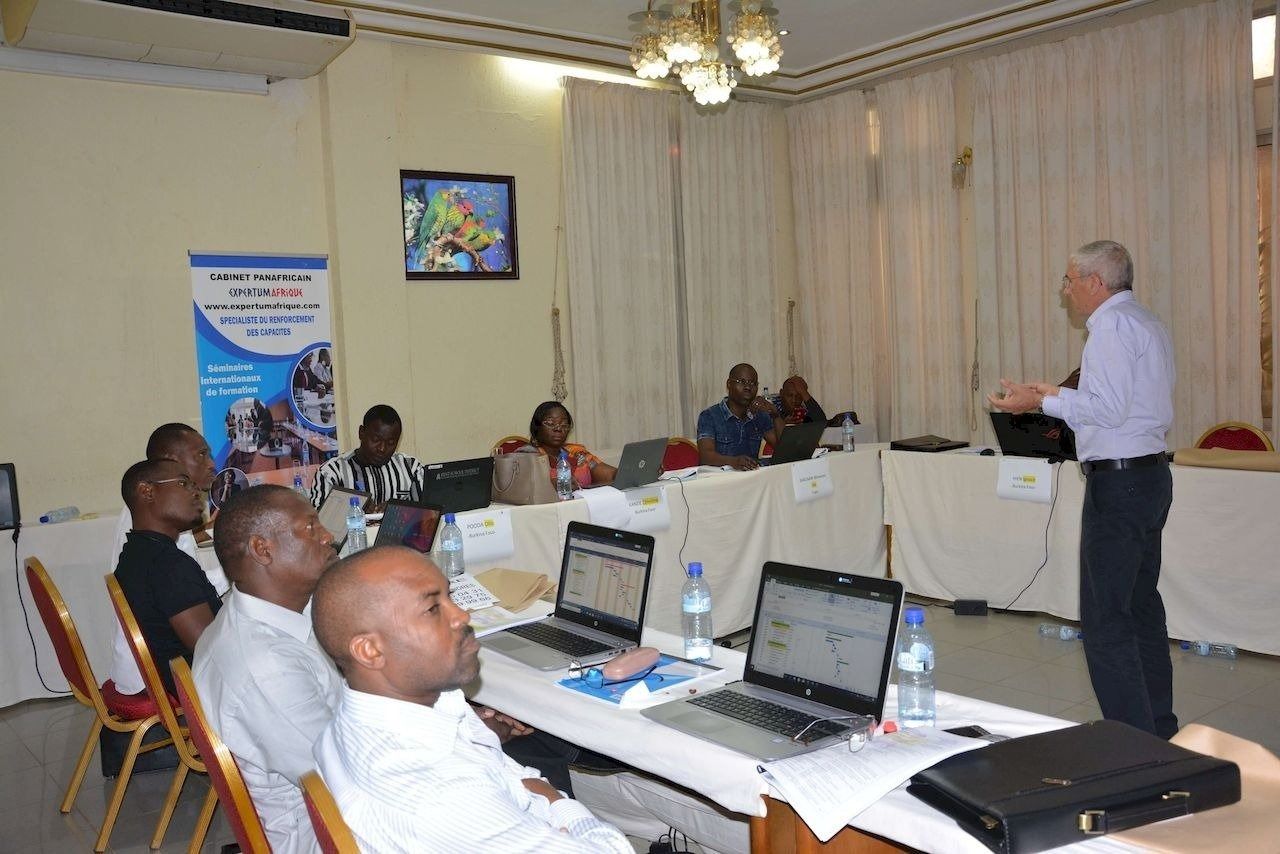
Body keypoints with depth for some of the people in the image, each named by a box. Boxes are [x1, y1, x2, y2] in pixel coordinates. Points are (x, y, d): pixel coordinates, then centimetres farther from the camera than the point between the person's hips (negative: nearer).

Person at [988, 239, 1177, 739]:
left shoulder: (1113, 326, -13)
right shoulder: (1148, 323, 18)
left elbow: (1108, 409, -21)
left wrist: (1043, 402, -12)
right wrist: (1060, 396, 20)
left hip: (1118, 481, -11)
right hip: (1151, 473, 11)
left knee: (1105, 620, -7)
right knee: (1142, 605, 19)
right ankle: (1159, 728, 30)